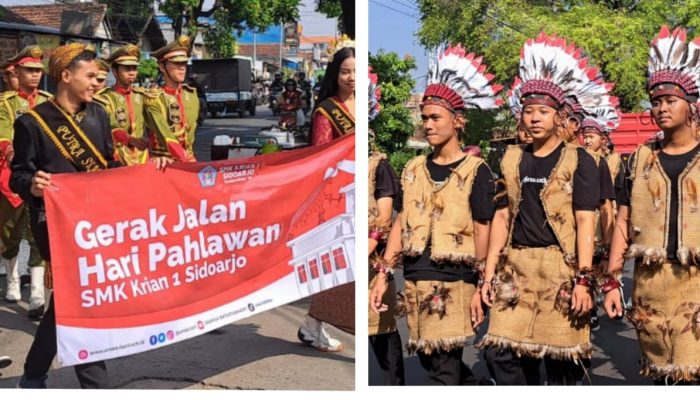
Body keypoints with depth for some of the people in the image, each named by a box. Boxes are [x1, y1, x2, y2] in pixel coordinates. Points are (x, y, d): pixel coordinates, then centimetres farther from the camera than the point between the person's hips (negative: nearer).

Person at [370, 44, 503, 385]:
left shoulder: (475, 171, -4)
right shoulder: (414, 169, 12)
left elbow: (482, 232, -6)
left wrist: (480, 289, -9)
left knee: (443, 370, -5)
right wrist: (383, 274, 6)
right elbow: (401, 224, 12)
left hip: (453, 283, -6)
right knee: (428, 360, 12)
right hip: (415, 281, 6)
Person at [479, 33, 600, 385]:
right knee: (500, 352, 1)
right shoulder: (512, 160, 12)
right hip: (516, 270, 5)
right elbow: (502, 217, 12)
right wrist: (489, 273, 6)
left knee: (561, 361, 1)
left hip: (560, 270, -4)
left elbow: (584, 222, -8)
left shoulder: (579, 161, -2)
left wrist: (582, 280, -14)